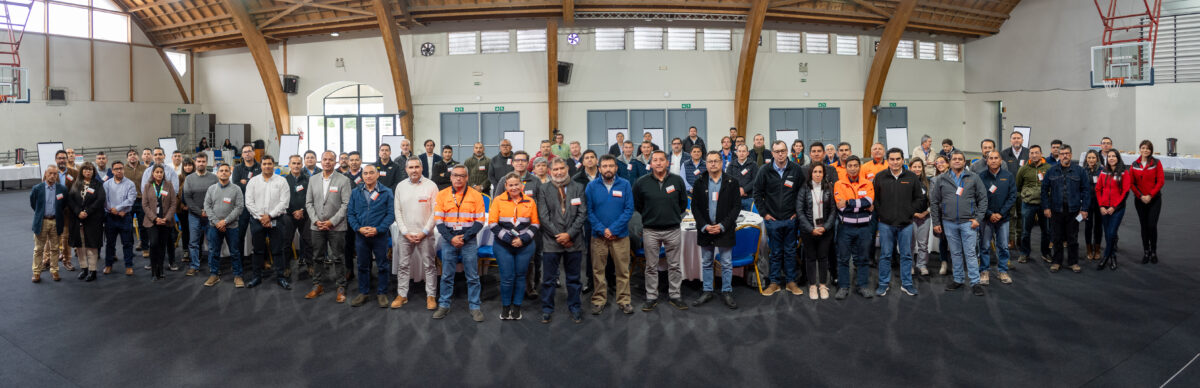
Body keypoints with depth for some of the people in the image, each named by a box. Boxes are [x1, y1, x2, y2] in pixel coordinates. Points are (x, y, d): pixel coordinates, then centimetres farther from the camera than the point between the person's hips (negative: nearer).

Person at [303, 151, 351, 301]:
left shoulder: (343, 180, -4)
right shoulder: (313, 179, 9)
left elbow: (346, 204, -8)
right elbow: (309, 202, 10)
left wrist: (332, 222, -13)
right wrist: (316, 220, -4)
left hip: (336, 227, -4)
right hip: (317, 226, 4)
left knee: (338, 258, 1)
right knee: (317, 257, 10)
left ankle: (341, 288, 9)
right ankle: (318, 286, 21)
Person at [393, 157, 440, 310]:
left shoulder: (431, 186, -4)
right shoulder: (400, 186, 5)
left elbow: (435, 212, -5)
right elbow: (397, 211, 6)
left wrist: (424, 232, -10)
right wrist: (405, 232, -4)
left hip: (425, 234, -3)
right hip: (405, 234, 3)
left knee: (429, 266, 2)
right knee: (403, 265, 8)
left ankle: (431, 296, 11)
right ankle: (402, 295, 19)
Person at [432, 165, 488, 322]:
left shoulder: (476, 195, 0)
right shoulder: (442, 195, 4)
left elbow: (480, 221, -2)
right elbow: (439, 221, 1)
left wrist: (465, 237, -11)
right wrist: (451, 238, -10)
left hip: (469, 240, -1)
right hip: (448, 240, 1)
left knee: (473, 276, 2)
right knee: (447, 275, 8)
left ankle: (474, 306, 10)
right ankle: (444, 305, 18)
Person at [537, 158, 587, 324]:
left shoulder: (578, 187, 5)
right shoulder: (543, 189, 3)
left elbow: (582, 213, -1)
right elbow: (543, 216, -3)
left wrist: (569, 234, -10)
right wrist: (558, 235, -10)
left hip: (574, 241, 1)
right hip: (551, 241, -1)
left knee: (574, 278, 10)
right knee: (549, 279, 5)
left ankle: (575, 308, 22)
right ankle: (547, 310, 17)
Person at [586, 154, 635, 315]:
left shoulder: (625, 185, 0)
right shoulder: (592, 186, 1)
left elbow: (629, 210, -4)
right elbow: (589, 211, -1)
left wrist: (613, 229, -12)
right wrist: (602, 230, -12)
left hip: (620, 235, 0)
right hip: (598, 235, 1)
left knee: (623, 270, 3)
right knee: (598, 270, 6)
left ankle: (623, 300, 14)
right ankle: (599, 300, 17)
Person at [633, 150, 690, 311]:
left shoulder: (677, 180, 0)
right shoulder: (641, 182, -3)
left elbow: (683, 202, 13)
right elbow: (636, 205, 9)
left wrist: (675, 216, 12)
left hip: (673, 230, 1)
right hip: (650, 231, -1)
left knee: (674, 266, 8)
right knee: (651, 267, 7)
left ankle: (674, 295, 19)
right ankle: (651, 297, 17)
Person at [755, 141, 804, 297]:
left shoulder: (796, 170, 0)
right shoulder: (765, 170, -3)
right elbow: (757, 193, 4)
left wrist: (798, 211, 2)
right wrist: (764, 213, -1)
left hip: (791, 219, 1)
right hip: (773, 219, -1)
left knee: (790, 251, 8)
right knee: (776, 252, 7)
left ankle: (791, 282, 18)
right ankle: (775, 282, 16)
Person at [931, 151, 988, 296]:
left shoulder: (973, 178, 3)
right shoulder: (941, 179, 6)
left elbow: (983, 198, 4)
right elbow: (935, 201, 9)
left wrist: (978, 218, -5)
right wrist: (936, 222, 5)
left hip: (968, 222, -2)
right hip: (949, 223, 2)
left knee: (971, 253, -2)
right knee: (955, 253, 11)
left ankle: (975, 283, 4)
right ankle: (958, 280, 21)